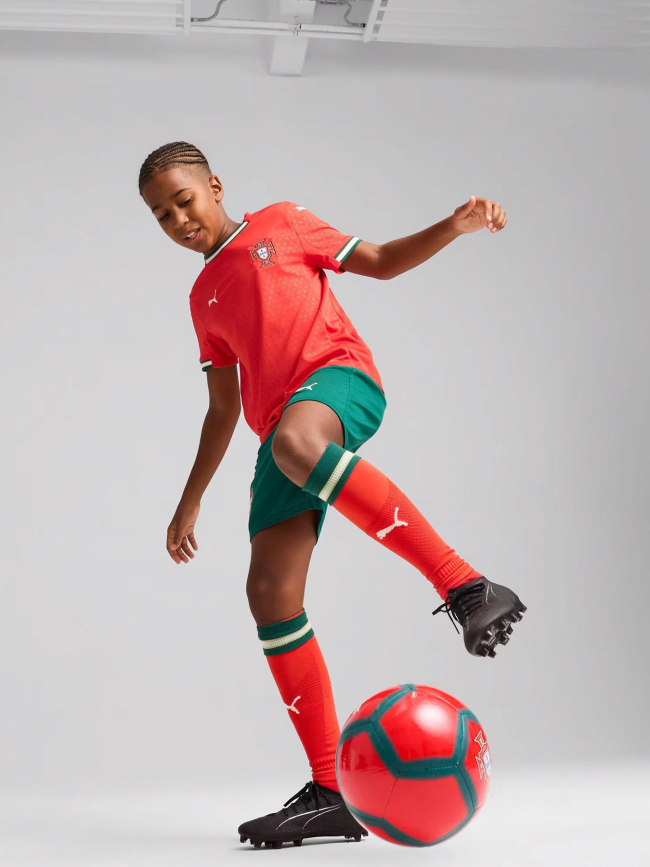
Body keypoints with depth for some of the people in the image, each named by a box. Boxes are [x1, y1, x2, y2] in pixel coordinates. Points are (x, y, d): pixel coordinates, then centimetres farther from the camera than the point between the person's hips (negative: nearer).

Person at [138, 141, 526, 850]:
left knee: (294, 440, -43)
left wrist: (455, 227, 1)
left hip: (338, 375, -5)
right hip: (281, 427, 6)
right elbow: (224, 408, 31)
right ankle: (329, 794, -9)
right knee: (269, 593, -12)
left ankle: (464, 586, -42)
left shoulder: (281, 224, 17)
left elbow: (378, 261, 17)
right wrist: (190, 502, 29)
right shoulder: (204, 298, 28)